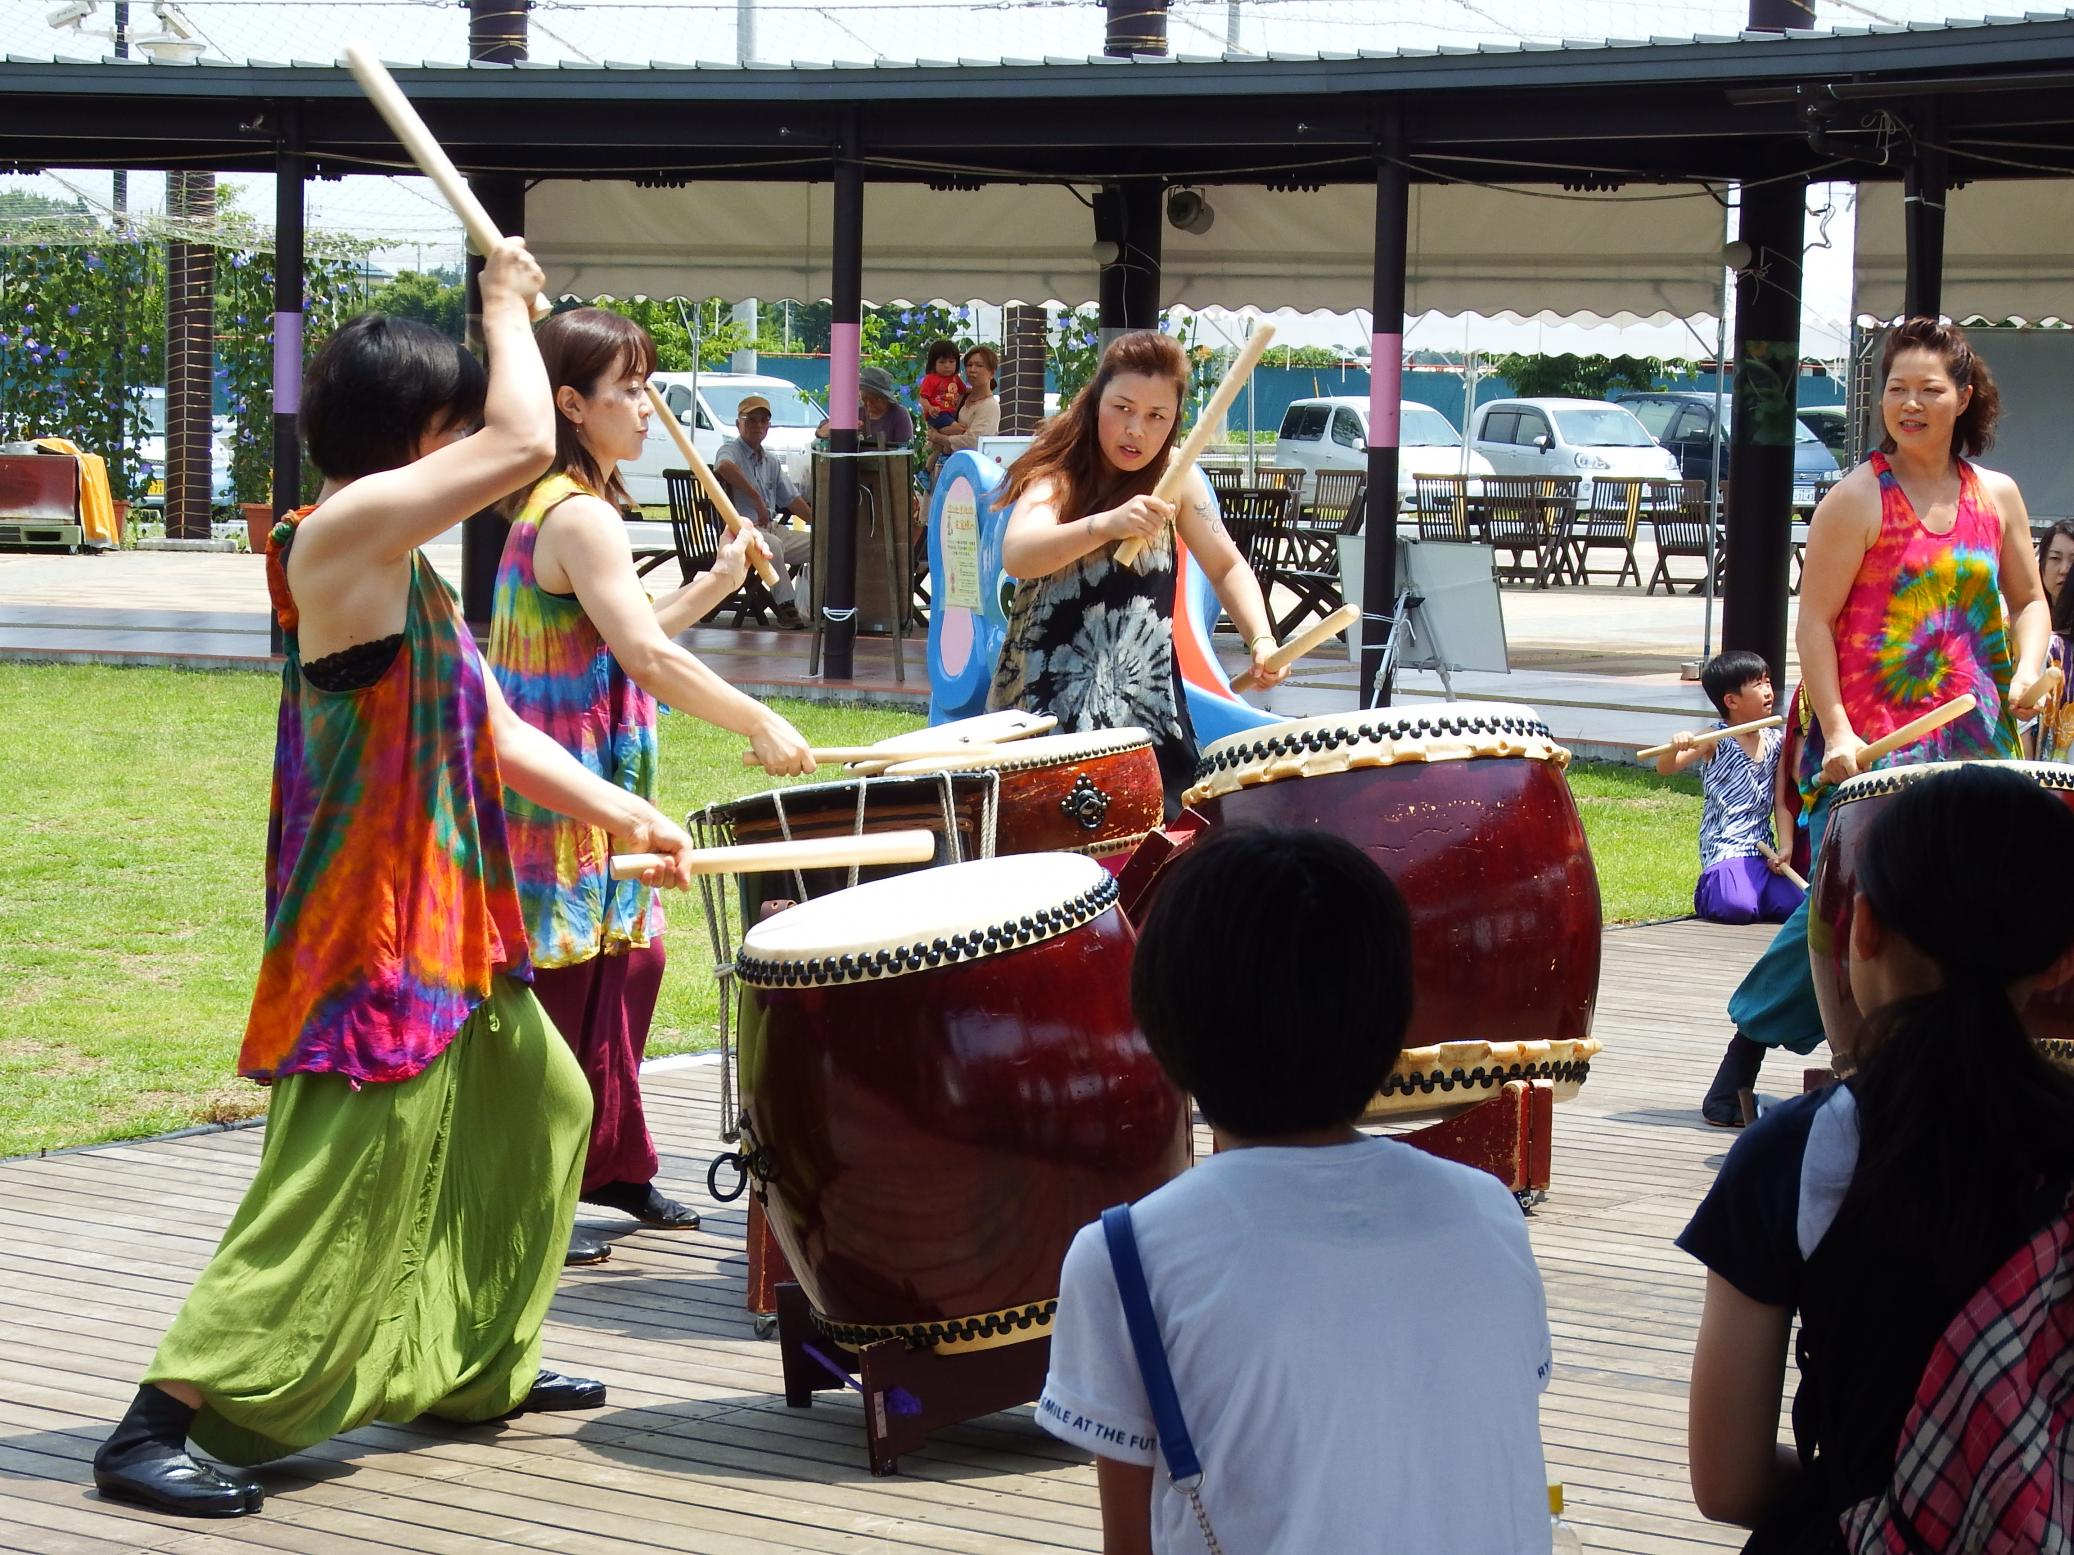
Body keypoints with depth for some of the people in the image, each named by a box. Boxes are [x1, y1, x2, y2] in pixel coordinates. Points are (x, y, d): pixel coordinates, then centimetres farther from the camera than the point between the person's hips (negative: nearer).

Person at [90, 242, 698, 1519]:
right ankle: (154, 1430, -11)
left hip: (448, 922, 10)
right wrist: (509, 305, -8)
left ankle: (476, 1368, 36)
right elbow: (525, 444, -24)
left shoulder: (410, 573, 15)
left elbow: (500, 738, 18)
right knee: (338, 1179, -13)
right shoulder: (344, 532, -17)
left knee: (540, 1109, 22)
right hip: (366, 931, -10)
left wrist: (623, 815, 10)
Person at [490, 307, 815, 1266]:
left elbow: (628, 641, 20)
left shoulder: (554, 505, 15)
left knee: (627, 960, 16)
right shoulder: (581, 516, -18)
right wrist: (760, 725, -22)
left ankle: (610, 1165, 27)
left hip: (589, 788, 10)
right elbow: (648, 657, -25)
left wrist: (715, 583, 13)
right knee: (560, 983, -6)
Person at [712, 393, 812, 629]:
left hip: (773, 528, 8)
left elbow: (792, 499, 23)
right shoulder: (731, 449, -3)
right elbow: (724, 466, -29)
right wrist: (757, 498, -32)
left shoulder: (771, 461, 21)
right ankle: (786, 608, -36)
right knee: (772, 545, -38)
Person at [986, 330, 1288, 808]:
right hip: (1047, 715, -4)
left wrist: (1261, 640, -7)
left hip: (1151, 719, 4)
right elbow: (1017, 555, -31)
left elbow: (1227, 567, 13)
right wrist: (1106, 524, -48)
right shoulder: (1059, 473, -11)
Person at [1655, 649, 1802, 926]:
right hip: (1725, 850, -5)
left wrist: (1786, 847, -2)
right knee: (1737, 909, -29)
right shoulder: (1716, 740, -4)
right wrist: (1675, 747, -33)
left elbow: (1781, 802, 10)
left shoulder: (1775, 741, 9)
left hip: (1764, 851, 5)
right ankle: (1707, 894, 7)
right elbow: (1666, 769, -11)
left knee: (1794, 905, -17)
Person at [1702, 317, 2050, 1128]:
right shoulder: (1858, 499, -5)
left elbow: (2028, 599, 21)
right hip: (1870, 751, -5)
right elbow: (1815, 621, -7)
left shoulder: (1998, 497, 10)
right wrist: (1835, 732, -15)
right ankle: (1737, 1072, 0)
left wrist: (2027, 669, 0)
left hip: (1973, 749, 5)